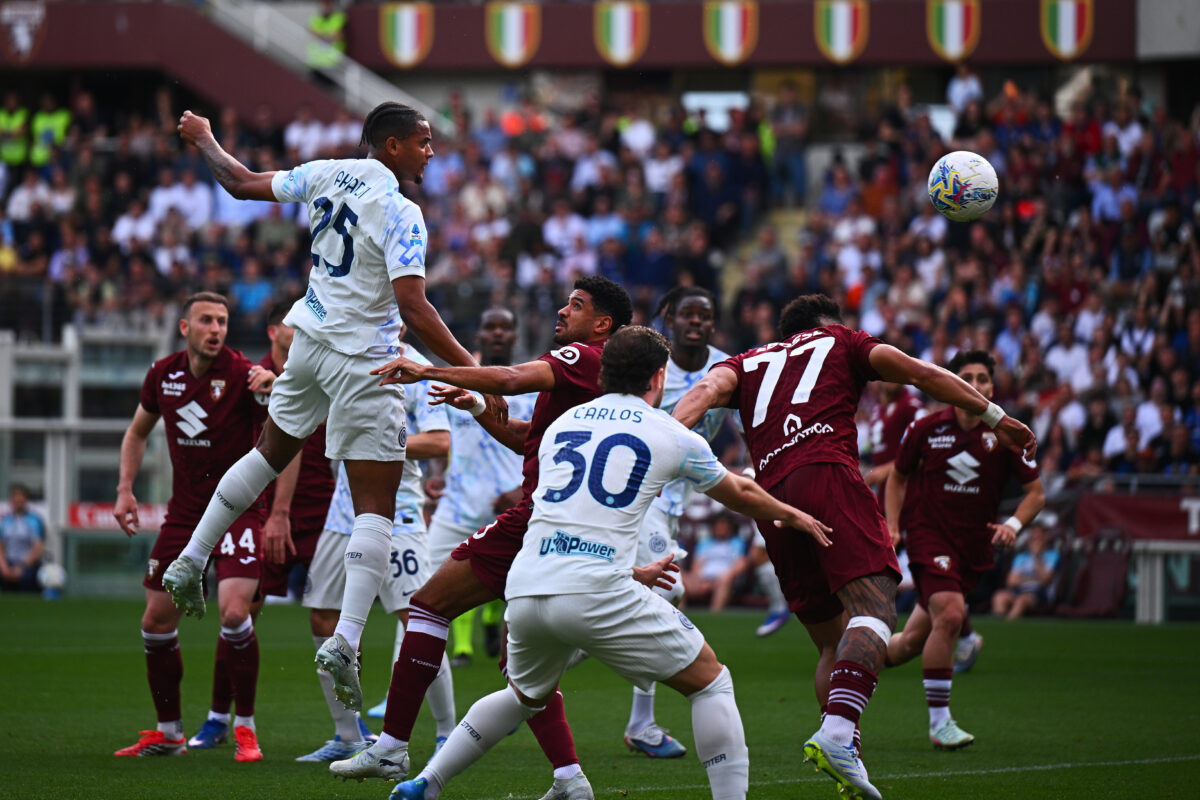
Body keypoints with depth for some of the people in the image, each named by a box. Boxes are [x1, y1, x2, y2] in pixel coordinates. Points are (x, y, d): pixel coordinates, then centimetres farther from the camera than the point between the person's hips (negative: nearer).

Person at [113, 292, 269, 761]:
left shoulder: (244, 376, -14)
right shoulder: (163, 375, 1)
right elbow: (138, 431, 17)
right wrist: (125, 489, 7)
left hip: (238, 508, -5)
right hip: (184, 511, 5)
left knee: (233, 612, -21)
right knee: (157, 621, 5)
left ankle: (245, 728, -5)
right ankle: (168, 733, 21)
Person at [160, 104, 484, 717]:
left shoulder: (326, 176, 2)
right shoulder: (400, 213, -17)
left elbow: (243, 183, 15)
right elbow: (415, 310, -23)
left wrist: (203, 140, 34)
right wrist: (470, 370, -18)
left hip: (310, 341, 7)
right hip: (361, 360, -7)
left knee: (271, 452, 30)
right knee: (376, 507, -5)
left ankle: (190, 563, 34)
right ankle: (344, 642, -17)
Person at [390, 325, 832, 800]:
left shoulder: (560, 425, 22)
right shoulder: (673, 437, 11)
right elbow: (740, 495, 28)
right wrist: (793, 516, 48)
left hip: (525, 589, 5)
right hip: (598, 595, -5)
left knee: (525, 696, 31)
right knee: (710, 681, 10)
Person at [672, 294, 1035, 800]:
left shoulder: (747, 363, 30)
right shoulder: (840, 342, 25)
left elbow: (707, 389, 9)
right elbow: (922, 375, 21)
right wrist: (993, 416, 26)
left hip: (770, 498, 5)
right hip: (827, 474, -5)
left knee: (831, 642, 11)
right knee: (873, 606, -18)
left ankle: (841, 754, -4)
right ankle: (837, 732, -40)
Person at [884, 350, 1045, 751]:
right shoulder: (926, 429, -4)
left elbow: (1035, 492, 2)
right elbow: (898, 477, 12)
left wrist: (1013, 524, -16)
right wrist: (892, 526, 0)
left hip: (975, 545, 3)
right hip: (930, 534, -3)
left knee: (915, 640, 6)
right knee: (949, 614, -25)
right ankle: (939, 722, -18)